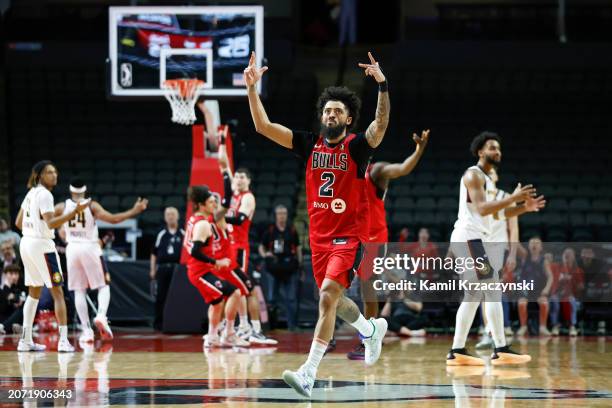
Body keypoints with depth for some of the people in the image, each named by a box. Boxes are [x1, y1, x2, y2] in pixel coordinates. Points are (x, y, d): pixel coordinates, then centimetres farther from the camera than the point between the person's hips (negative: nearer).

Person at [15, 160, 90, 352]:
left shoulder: (31, 193, 13)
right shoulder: (45, 194, -14)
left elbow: (18, 223, 18)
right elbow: (51, 223, -25)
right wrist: (75, 211, -30)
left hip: (26, 243, 9)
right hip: (42, 245, -9)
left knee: (34, 293, 15)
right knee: (57, 292, -5)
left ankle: (25, 340, 13)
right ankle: (63, 341, -12)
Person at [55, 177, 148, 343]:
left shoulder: (62, 207, 1)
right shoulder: (92, 206, -6)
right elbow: (113, 219, -15)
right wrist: (134, 211, -7)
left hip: (72, 249, 2)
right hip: (90, 248, -2)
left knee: (79, 291, 8)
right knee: (103, 286, 8)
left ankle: (86, 330, 1)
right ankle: (101, 316, -20)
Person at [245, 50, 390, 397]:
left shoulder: (357, 146, -8)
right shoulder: (310, 144, 4)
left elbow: (381, 125, -28)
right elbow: (264, 126, 0)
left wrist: (382, 85, -42)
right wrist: (252, 88, -11)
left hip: (349, 236, -6)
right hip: (319, 235, 6)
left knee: (327, 296, -20)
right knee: (332, 300, 18)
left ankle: (309, 373, -24)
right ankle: (372, 328, 49)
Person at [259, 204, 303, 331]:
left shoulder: (292, 231, 7)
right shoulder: (269, 231, 5)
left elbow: (298, 248, 13)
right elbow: (261, 247, 13)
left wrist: (299, 264, 6)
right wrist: (264, 254, -9)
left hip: (290, 269, 0)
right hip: (274, 268, 0)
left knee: (291, 299, -2)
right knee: (272, 298, 3)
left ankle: (292, 325, 0)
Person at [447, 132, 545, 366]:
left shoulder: (487, 179, 22)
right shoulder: (473, 175, -10)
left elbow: (497, 213, 24)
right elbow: (482, 209, -22)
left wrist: (524, 208, 10)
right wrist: (513, 198, -23)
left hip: (478, 239, 11)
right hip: (469, 238, -11)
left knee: (473, 296, 11)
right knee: (492, 292, -15)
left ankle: (457, 352, 11)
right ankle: (501, 351, -19)